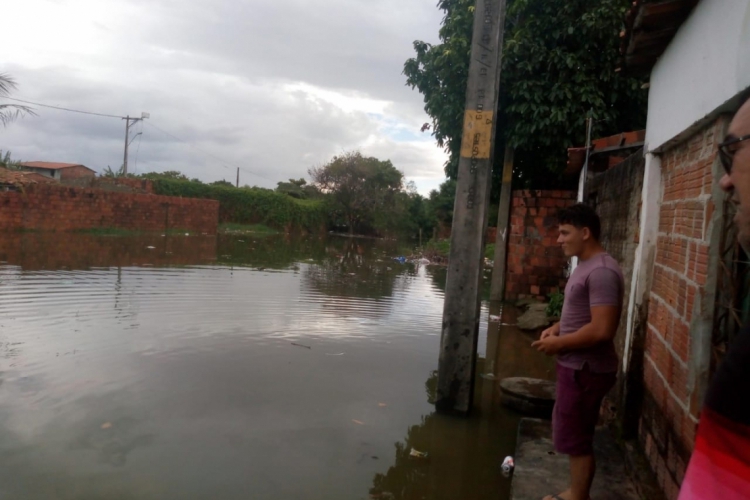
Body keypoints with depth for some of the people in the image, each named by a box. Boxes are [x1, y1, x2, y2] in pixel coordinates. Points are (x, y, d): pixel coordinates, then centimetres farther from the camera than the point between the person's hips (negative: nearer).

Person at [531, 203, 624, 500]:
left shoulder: (602, 271, -22)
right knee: (573, 437, 20)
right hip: (576, 366, 10)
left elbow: (602, 329, -28)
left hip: (586, 370, -10)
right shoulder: (586, 266, 11)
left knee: (575, 439, 3)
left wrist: (559, 343, -18)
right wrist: (557, 328, 5)